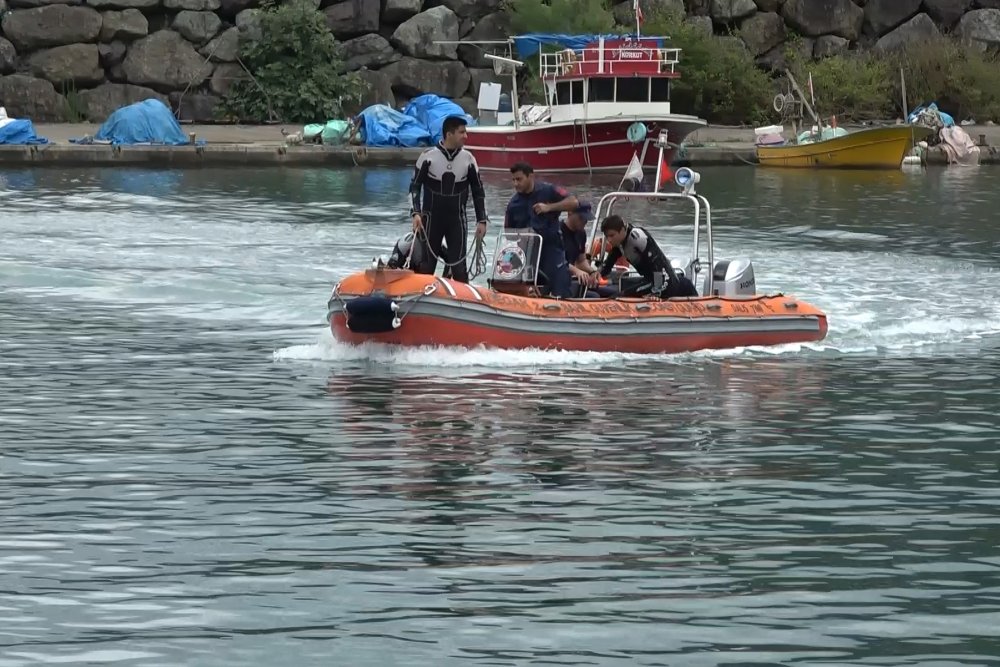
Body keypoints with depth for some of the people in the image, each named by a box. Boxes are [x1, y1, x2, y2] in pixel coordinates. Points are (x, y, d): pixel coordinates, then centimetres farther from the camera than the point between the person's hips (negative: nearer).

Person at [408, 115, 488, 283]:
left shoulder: (468, 159, 0)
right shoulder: (428, 156, -7)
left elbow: (478, 191, 8)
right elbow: (415, 186, -3)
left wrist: (481, 220, 3)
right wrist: (416, 213, -15)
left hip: (457, 219, 1)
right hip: (431, 219, -1)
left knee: (459, 266, -3)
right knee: (426, 265, 2)